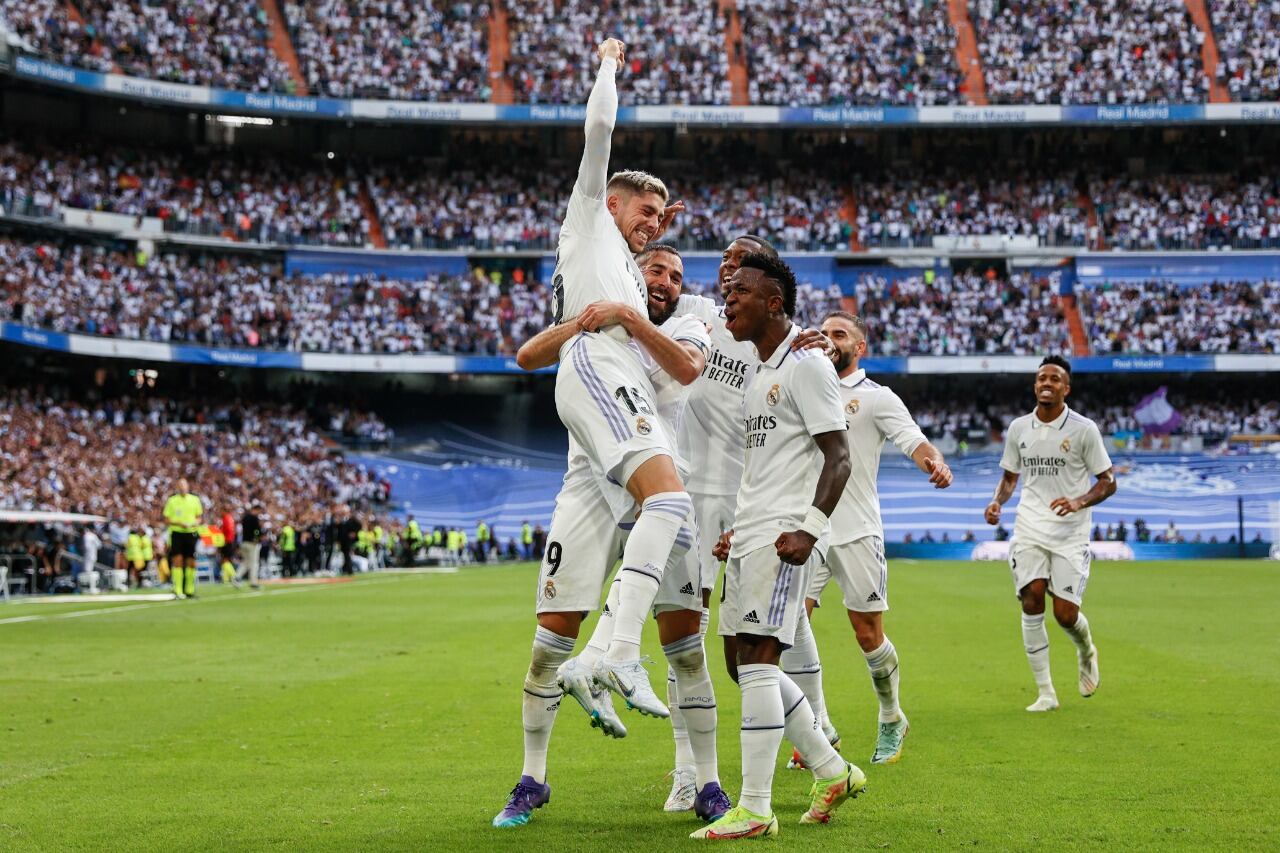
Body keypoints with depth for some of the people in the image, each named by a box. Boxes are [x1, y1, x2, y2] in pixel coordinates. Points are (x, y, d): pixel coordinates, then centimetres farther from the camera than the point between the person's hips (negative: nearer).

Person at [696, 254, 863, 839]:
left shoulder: (805, 364, -9)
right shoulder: (760, 372, 20)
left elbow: (838, 457, -14)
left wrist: (808, 530, -24)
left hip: (784, 537, -10)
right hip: (750, 535, 10)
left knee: (756, 659, -14)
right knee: (748, 663, 10)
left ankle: (754, 811, -13)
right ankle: (832, 773, 21)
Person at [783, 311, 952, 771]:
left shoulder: (876, 397, 0)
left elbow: (913, 440, -11)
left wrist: (935, 463, -34)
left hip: (857, 533, -3)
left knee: (868, 633, 1)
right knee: (791, 616, -13)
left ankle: (891, 720, 25)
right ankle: (819, 729, -5)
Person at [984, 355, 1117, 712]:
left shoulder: (1084, 429, -4)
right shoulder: (1018, 428, 7)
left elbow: (1108, 481, -1)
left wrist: (1079, 502, -19)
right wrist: (997, 502, 0)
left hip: (1070, 533, -3)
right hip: (1029, 530, 3)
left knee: (1065, 613, -8)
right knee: (1032, 600, -13)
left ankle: (1086, 652, 31)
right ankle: (1045, 693, -4)